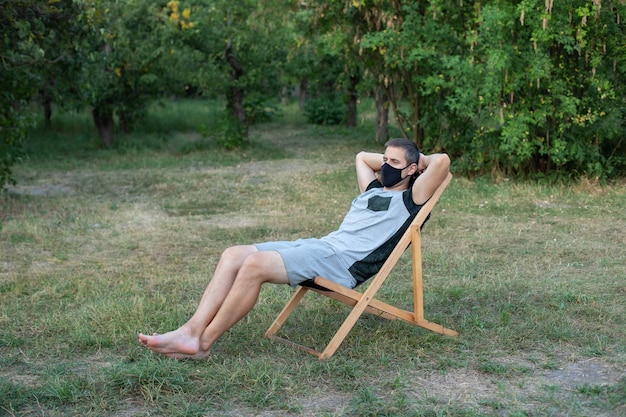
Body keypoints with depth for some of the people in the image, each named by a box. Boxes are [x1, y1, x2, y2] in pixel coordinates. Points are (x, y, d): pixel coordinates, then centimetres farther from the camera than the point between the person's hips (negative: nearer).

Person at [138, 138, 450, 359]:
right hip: (319, 246, 9)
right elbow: (361, 157, 46)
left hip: (343, 262, -9)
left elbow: (442, 161, -10)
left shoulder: (409, 200, 3)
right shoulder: (374, 190, 28)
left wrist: (421, 161, 10)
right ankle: (191, 331, -18)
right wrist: (389, 160, 35)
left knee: (255, 264, -28)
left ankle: (203, 343, -20)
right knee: (233, 255, -8)